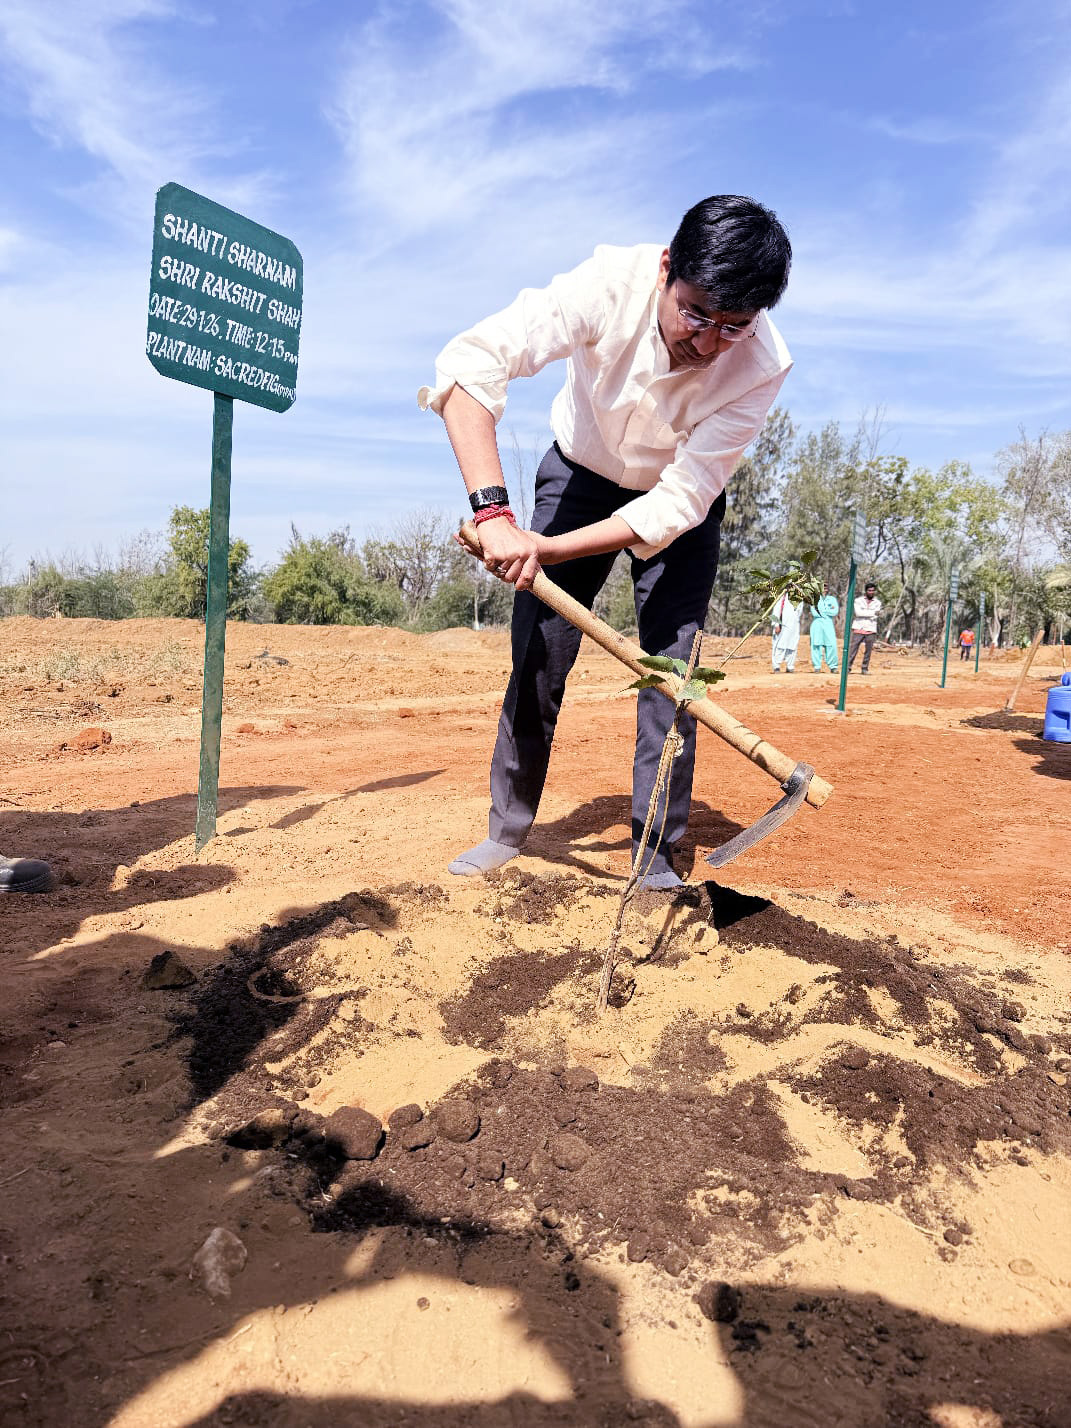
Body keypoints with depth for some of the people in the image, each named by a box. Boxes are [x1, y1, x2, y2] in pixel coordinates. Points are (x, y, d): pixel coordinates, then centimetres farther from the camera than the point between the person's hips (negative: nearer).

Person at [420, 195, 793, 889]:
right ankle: (507, 831, 13)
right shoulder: (611, 283, -31)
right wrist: (494, 514, -46)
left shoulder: (762, 365, -29)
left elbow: (677, 505, -31)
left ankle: (656, 860, 2)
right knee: (537, 655, -3)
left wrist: (546, 550, -36)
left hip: (680, 506, 0)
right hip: (580, 476, 0)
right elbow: (470, 363, -36)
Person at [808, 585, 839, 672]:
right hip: (817, 623, -1)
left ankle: (833, 666, 0)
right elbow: (814, 613, -6)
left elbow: (835, 612, -3)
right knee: (816, 645, -4)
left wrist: (821, 611, -4)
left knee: (832, 645, -8)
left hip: (829, 624, 1)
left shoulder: (832, 599, 13)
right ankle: (817, 667, 2)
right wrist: (829, 611, -3)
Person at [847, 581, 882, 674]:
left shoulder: (877, 603, 11)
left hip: (871, 630, 2)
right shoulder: (858, 600, 6)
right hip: (858, 629, -2)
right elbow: (858, 612, -11)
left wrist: (863, 614, -11)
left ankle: (865, 669, 9)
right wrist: (873, 613, -13)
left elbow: (875, 616, -4)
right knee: (853, 649, -7)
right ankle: (848, 668, -6)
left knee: (868, 650, 1)